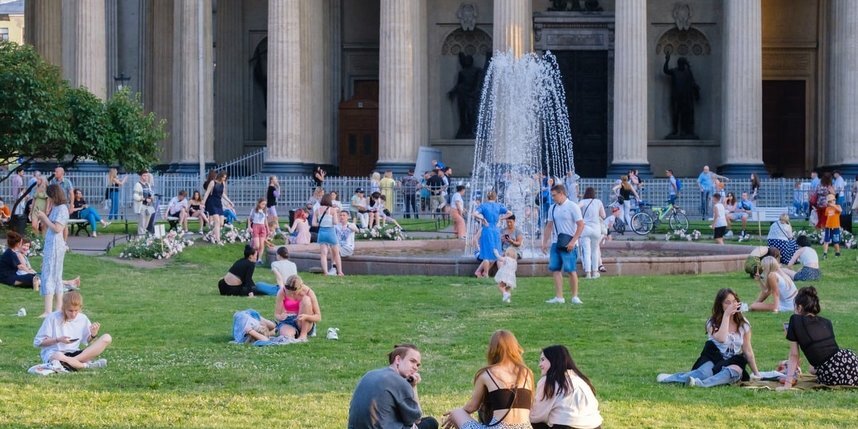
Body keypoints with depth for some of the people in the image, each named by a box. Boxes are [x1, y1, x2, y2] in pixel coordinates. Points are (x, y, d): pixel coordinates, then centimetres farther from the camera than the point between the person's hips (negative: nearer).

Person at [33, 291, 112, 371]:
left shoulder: (83, 319, 6)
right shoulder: (53, 318, -6)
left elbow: (86, 341, 17)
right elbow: (37, 342, -3)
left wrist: (93, 335, -5)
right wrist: (58, 340, -15)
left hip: (74, 353, 6)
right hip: (52, 353, -6)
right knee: (58, 356, -47)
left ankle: (74, 361, -30)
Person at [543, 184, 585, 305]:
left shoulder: (572, 207, -6)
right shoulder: (552, 208, 12)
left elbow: (581, 225, -10)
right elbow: (549, 226, 18)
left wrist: (572, 241, -17)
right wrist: (545, 242, 12)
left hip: (568, 244, -6)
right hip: (556, 243, 6)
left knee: (571, 270, -4)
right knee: (555, 269, 2)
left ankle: (575, 297, 6)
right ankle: (559, 297, 5)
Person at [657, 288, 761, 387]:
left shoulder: (743, 324, 5)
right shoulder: (712, 323, -3)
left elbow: (748, 351, 8)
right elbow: (721, 338, -24)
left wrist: (756, 373, 4)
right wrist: (726, 315, -20)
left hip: (733, 362, 1)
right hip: (714, 359, -1)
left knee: (735, 370, -38)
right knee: (705, 372, -38)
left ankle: (702, 383, -57)